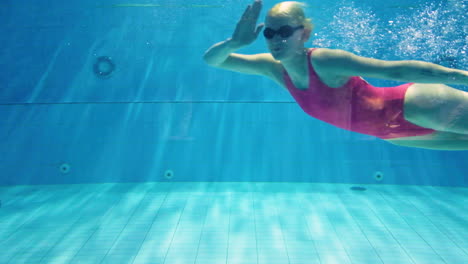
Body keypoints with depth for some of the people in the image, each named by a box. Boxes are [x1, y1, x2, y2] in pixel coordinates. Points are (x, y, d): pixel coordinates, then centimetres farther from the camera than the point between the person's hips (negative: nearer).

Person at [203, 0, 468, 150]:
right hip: (389, 130, 7)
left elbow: (396, 69, -31)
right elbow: (211, 59, -7)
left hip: (410, 106, -7)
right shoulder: (273, 67, -8)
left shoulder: (325, 61, -30)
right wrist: (234, 43, -30)